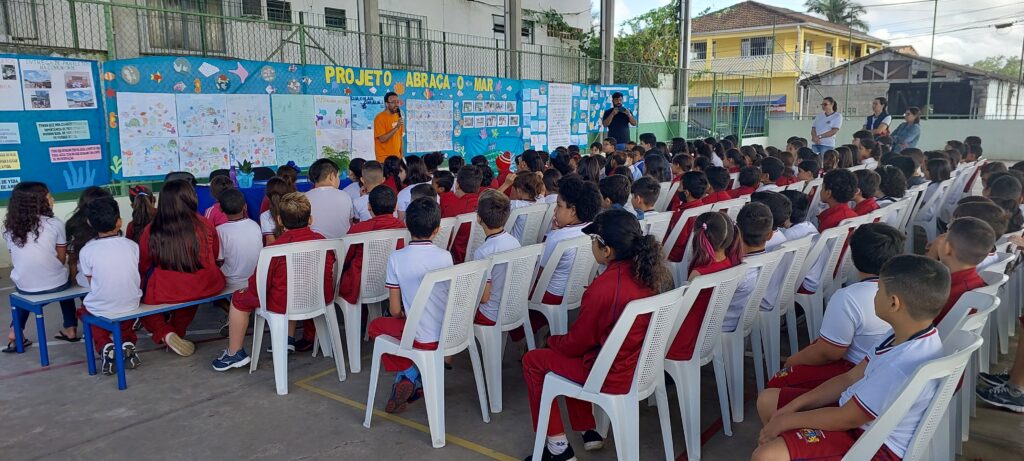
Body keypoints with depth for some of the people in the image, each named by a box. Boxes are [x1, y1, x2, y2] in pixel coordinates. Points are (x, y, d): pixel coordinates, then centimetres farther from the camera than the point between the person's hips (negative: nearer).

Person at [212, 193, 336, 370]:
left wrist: (250, 289, 8)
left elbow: (258, 287, -15)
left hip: (285, 304, -5)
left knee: (240, 298, 16)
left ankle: (235, 353, 24)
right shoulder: (322, 241, -6)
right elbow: (331, 269, 9)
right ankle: (289, 339, 39)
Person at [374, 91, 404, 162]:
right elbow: (382, 139, -17)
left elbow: (400, 137, 12)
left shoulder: (398, 116, 9)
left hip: (397, 156, 5)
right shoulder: (380, 118, -10)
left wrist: (401, 155, 6)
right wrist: (396, 127, -22)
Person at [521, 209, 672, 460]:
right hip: (642, 365, 8)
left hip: (612, 377, -8)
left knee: (532, 361, 9)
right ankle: (588, 431, 31)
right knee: (570, 351, 28)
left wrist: (553, 340, 7)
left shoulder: (603, 288, -29)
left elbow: (576, 342, -15)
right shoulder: (649, 272, -6)